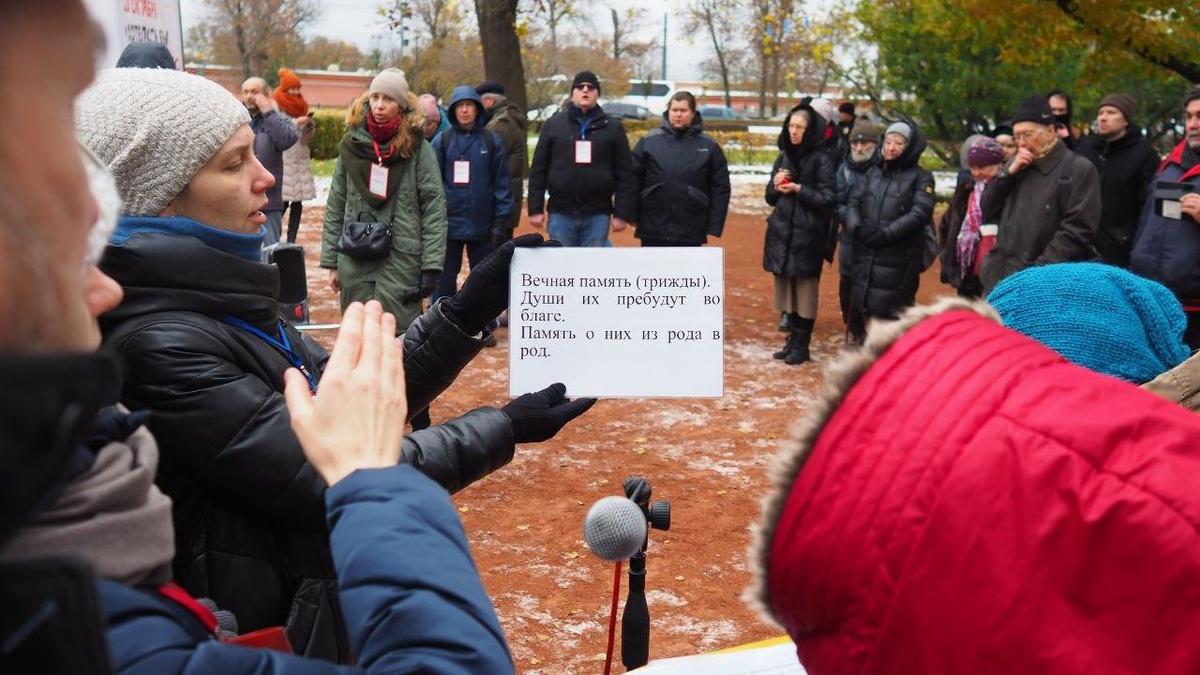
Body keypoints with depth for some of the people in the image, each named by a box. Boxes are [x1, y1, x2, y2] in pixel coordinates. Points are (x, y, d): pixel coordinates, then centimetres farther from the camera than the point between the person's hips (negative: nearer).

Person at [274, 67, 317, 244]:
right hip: (283, 161, -5)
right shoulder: (276, 105, -2)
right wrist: (296, 123, -18)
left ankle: (291, 240, 6)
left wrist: (310, 125, -4)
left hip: (300, 160, 6)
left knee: (298, 202, 1)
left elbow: (307, 138, 15)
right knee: (283, 201, -10)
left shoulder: (301, 106, 15)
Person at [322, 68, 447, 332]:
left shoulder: (418, 148, -2)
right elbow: (335, 207, 11)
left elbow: (434, 208, -5)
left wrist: (431, 266, -10)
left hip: (401, 260, -4)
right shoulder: (352, 145, 8)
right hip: (355, 259, 4)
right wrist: (331, 262, 7)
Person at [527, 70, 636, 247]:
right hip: (561, 214, 0)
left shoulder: (612, 127, 5)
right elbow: (538, 169, 6)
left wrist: (623, 213, -5)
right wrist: (535, 209, 0)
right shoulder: (554, 124, 7)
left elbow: (624, 173, 2)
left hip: (597, 215, 0)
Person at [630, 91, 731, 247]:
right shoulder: (649, 141, 0)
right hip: (653, 230, 0)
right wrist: (633, 217, -2)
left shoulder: (709, 146, 0)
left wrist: (713, 227, -3)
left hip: (690, 234, 0)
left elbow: (720, 188, 1)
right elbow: (633, 179, 2)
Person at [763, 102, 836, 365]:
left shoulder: (821, 159, -7)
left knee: (804, 288, 0)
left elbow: (828, 198, -11)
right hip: (782, 232, 6)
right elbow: (770, 197, 16)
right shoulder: (784, 157, 12)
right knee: (786, 288, 9)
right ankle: (792, 340, 19)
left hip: (807, 235, -6)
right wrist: (775, 185, -4)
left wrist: (798, 189, -19)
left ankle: (801, 345, 8)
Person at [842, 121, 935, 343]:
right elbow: (853, 203, 11)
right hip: (864, 256, 5)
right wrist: (856, 227, -10)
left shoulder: (921, 177, 1)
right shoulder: (873, 172, 18)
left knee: (890, 312, -8)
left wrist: (886, 234, -18)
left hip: (898, 259, -5)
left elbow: (920, 214, -11)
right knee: (859, 311, 8)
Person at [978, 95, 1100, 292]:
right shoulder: (1019, 166, 18)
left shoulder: (1079, 169, -6)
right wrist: (1009, 172, 0)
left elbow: (1078, 230, -13)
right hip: (1002, 275, 7)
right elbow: (987, 206, 15)